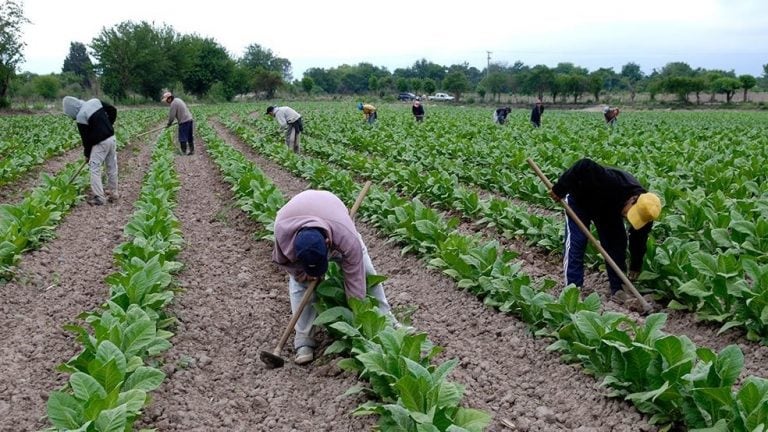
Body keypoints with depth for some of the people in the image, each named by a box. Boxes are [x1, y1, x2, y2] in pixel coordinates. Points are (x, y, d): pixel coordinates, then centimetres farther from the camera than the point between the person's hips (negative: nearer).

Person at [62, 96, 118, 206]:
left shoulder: (81, 117, -14)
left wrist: (87, 154, 5)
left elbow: (86, 138, -8)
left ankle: (99, 198, -4)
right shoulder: (95, 101, 4)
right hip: (111, 137, 8)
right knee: (112, 167, 15)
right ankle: (113, 193, 25)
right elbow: (113, 110, 10)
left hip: (100, 142, -8)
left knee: (95, 169, -1)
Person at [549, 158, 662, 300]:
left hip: (608, 208, 5)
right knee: (576, 242, -14)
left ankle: (617, 289, 7)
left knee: (617, 243, -2)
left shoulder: (643, 210, -24)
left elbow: (638, 239, -9)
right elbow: (584, 166, -46)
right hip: (580, 200, -5)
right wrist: (559, 190, -40)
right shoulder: (613, 183, -45)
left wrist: (635, 267, -1)